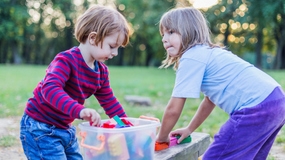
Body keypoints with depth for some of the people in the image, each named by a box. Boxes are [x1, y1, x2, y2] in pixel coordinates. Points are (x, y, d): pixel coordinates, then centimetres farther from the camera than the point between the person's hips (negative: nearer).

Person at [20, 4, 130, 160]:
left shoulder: (101, 71, 2)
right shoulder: (66, 60, -24)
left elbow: (109, 101, 12)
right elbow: (50, 89, -41)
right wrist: (80, 110, -53)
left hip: (65, 129, 9)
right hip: (40, 128, -8)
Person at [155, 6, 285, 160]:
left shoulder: (191, 58, -7)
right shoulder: (208, 53, 23)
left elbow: (173, 109, -7)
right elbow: (210, 99, 31)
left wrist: (162, 137, 10)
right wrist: (189, 129, 37)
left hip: (256, 107, -10)